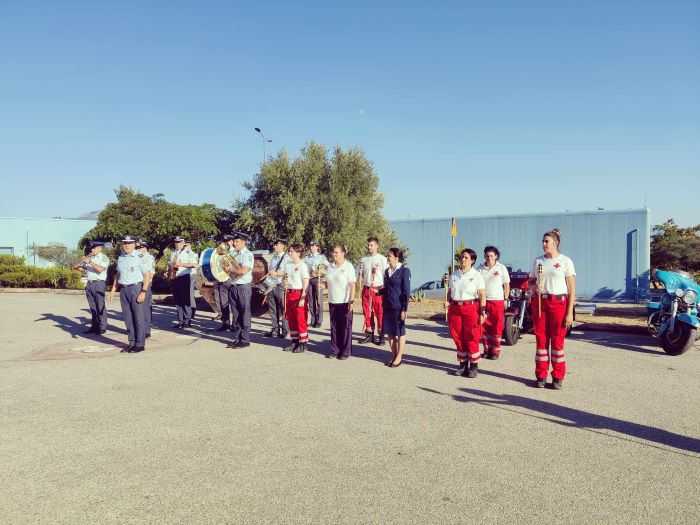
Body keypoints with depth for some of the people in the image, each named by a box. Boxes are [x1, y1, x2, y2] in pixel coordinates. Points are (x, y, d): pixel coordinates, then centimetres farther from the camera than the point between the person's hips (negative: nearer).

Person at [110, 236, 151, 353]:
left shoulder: (139, 257, -8)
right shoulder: (120, 258, 12)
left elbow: (147, 275, -10)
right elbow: (118, 275, 21)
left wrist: (143, 292, -17)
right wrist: (113, 290, 15)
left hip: (136, 288, -6)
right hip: (123, 289, 6)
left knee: (138, 317, -2)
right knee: (127, 317, 9)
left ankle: (140, 344, 5)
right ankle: (132, 342, 19)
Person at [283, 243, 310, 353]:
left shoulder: (303, 266, -9)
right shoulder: (288, 265, 11)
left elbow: (306, 284, -12)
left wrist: (303, 298, -18)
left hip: (299, 294, -7)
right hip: (289, 294, 7)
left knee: (301, 320, -2)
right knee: (291, 319, 11)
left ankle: (303, 343, 6)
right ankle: (294, 342, 21)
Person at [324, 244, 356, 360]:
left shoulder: (348, 266, -6)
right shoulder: (330, 266, 10)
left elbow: (352, 285, -10)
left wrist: (351, 301, -16)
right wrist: (324, 284, -1)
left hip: (344, 302, -5)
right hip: (332, 301, 5)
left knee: (346, 327, 2)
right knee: (334, 327, 9)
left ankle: (345, 351, 11)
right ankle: (334, 350, 18)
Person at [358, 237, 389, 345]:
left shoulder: (382, 259, -2)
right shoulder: (363, 259, 11)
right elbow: (361, 274, 15)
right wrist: (361, 286, 0)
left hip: (378, 290, -4)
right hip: (366, 289, 4)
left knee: (380, 313, -2)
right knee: (367, 312, 8)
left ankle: (381, 335, 5)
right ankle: (369, 334, 19)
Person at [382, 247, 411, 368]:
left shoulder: (404, 271, -8)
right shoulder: (387, 271, 11)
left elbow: (406, 292, -11)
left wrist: (404, 309, -14)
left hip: (398, 307, -6)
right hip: (387, 306, 7)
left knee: (400, 332, 4)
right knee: (389, 332, 10)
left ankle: (399, 357, 14)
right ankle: (393, 355, 22)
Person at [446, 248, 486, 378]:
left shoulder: (476, 275, -1)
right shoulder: (454, 275, 12)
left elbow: (482, 295, -5)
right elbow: (450, 291, 19)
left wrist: (482, 312, -12)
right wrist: (448, 302, 0)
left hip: (471, 308, -4)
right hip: (455, 308, 5)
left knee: (471, 338, -3)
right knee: (458, 337, 7)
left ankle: (474, 366, 8)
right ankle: (462, 364, 19)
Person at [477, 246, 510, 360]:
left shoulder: (501, 268, 3)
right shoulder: (480, 269, 7)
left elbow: (506, 285, 6)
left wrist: (506, 299, -1)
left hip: (497, 301, -2)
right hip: (483, 301, 2)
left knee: (497, 327, 0)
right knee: (484, 327, 4)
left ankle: (496, 351, 8)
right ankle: (487, 349, 16)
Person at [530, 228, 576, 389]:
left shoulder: (565, 261, -1)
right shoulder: (538, 261, 11)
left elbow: (572, 289, -3)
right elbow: (531, 281, 19)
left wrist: (570, 312, -10)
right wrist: (534, 287, -6)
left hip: (558, 302, -3)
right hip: (539, 302, 4)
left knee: (557, 340, -1)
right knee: (541, 339, 5)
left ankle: (558, 377, 10)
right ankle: (541, 376, 13)